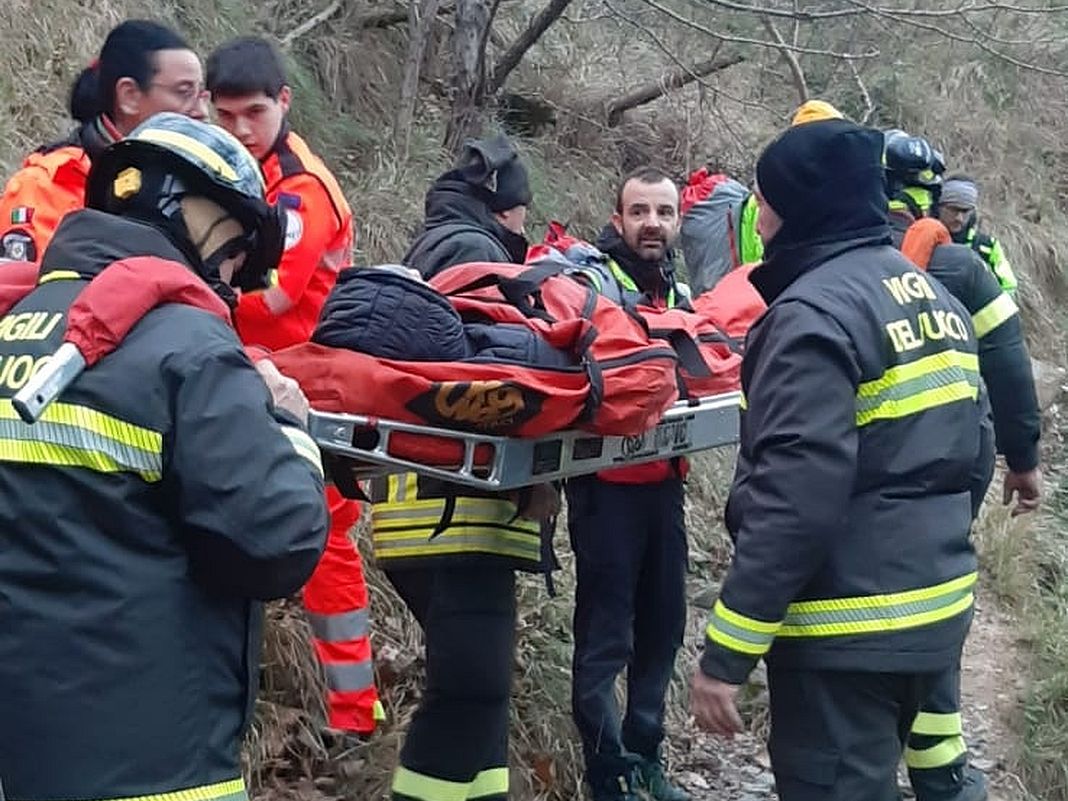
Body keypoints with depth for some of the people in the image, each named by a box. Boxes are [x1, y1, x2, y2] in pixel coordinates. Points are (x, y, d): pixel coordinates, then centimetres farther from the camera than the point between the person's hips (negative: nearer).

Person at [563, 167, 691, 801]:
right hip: (607, 483, -7)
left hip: (664, 482, 7)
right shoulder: (591, 280, -5)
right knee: (605, 638, -3)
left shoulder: (683, 296, 17)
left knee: (662, 628, 13)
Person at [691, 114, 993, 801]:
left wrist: (726, 652, -22)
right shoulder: (935, 298, 10)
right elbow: (973, 455, 15)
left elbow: (794, 499, -25)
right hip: (937, 614, 9)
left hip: (848, 633, -9)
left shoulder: (816, 312, -18)